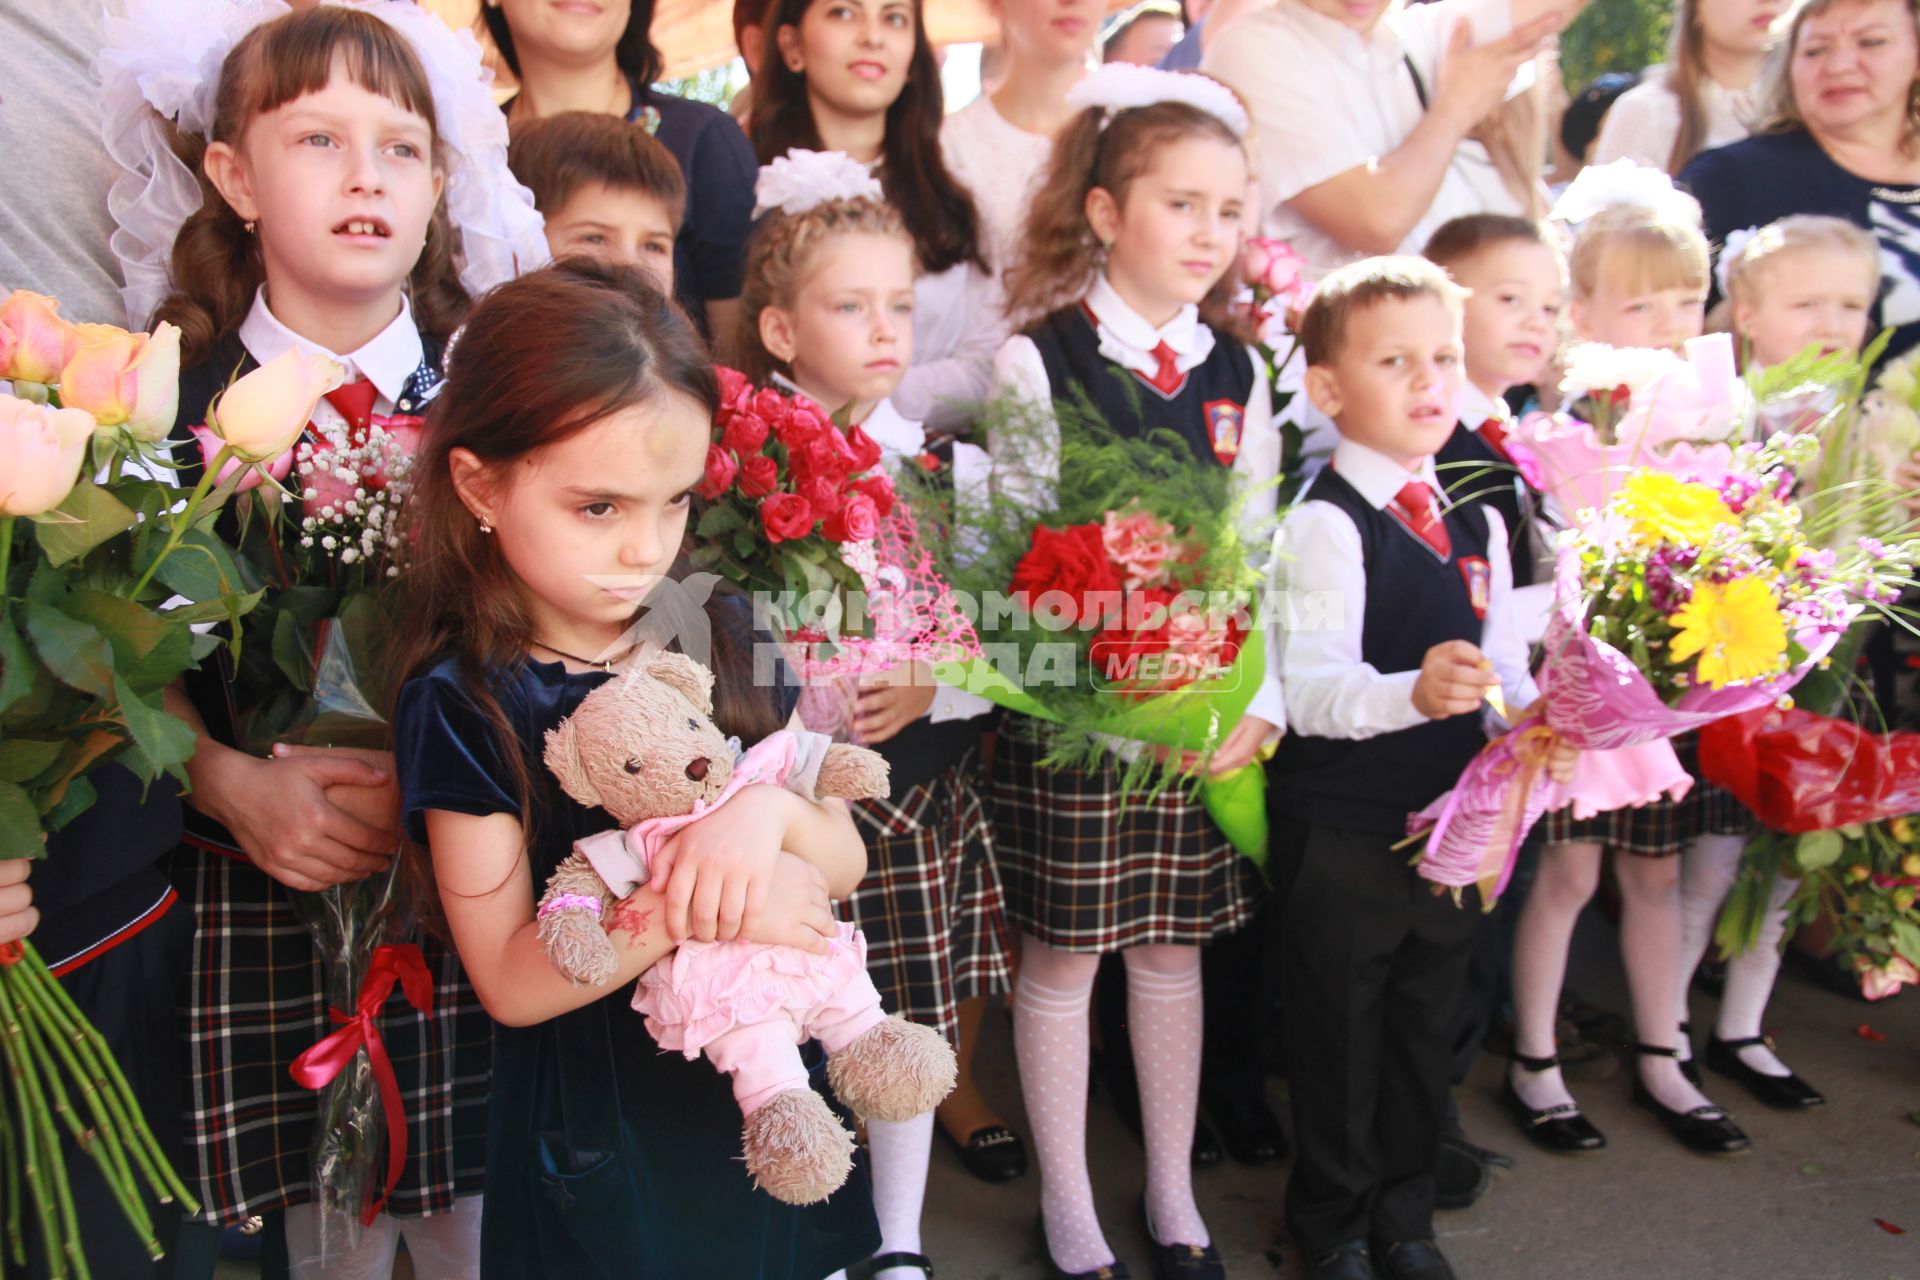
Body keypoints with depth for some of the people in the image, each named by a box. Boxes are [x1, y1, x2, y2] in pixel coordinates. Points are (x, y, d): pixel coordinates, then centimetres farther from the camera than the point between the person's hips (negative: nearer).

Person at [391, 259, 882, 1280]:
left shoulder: (719, 640, -4)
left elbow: (843, 860, -3)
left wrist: (772, 810, -24)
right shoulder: (463, 705, -15)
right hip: (598, 1130, -3)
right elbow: (509, 982, -16)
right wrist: (691, 911, -28)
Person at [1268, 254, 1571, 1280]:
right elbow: (1310, 692, -24)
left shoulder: (1477, 522, 9)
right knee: (1339, 1036, 9)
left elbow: (1502, 662, 13)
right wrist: (1413, 693, -41)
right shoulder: (1325, 523, -15)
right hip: (1340, 833, -6)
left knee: (1424, 1029, 19)